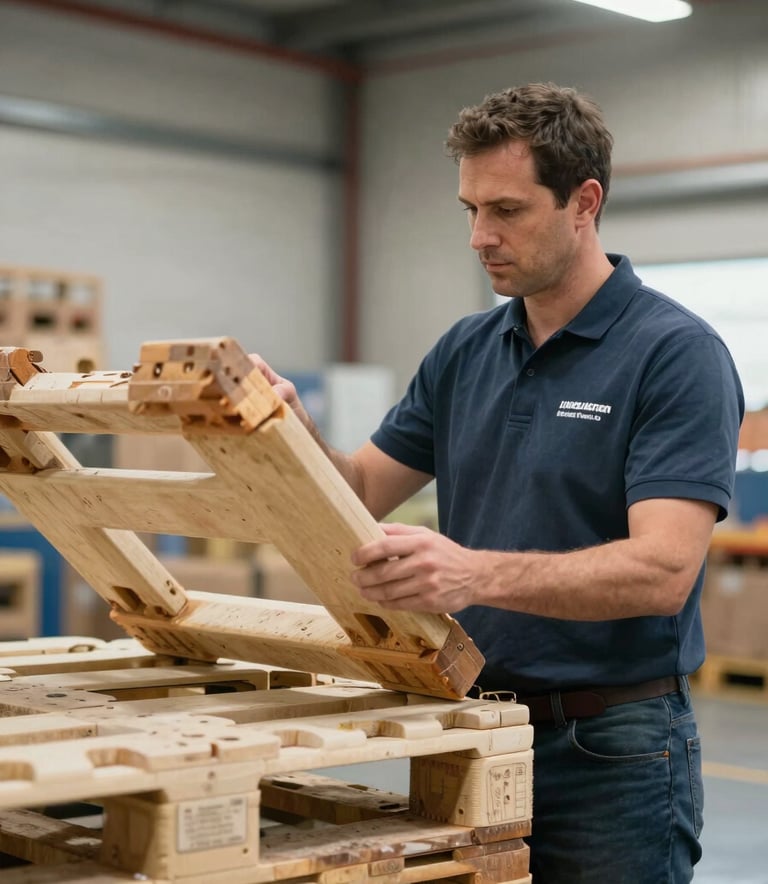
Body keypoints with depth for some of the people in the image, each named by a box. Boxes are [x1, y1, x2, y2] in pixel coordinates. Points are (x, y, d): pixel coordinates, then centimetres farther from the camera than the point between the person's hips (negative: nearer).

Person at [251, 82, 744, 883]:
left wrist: (477, 573, -38)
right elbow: (362, 493, 11)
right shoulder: (466, 351, 7)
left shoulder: (676, 354, -14)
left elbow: (661, 569, -24)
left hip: (614, 751, -6)